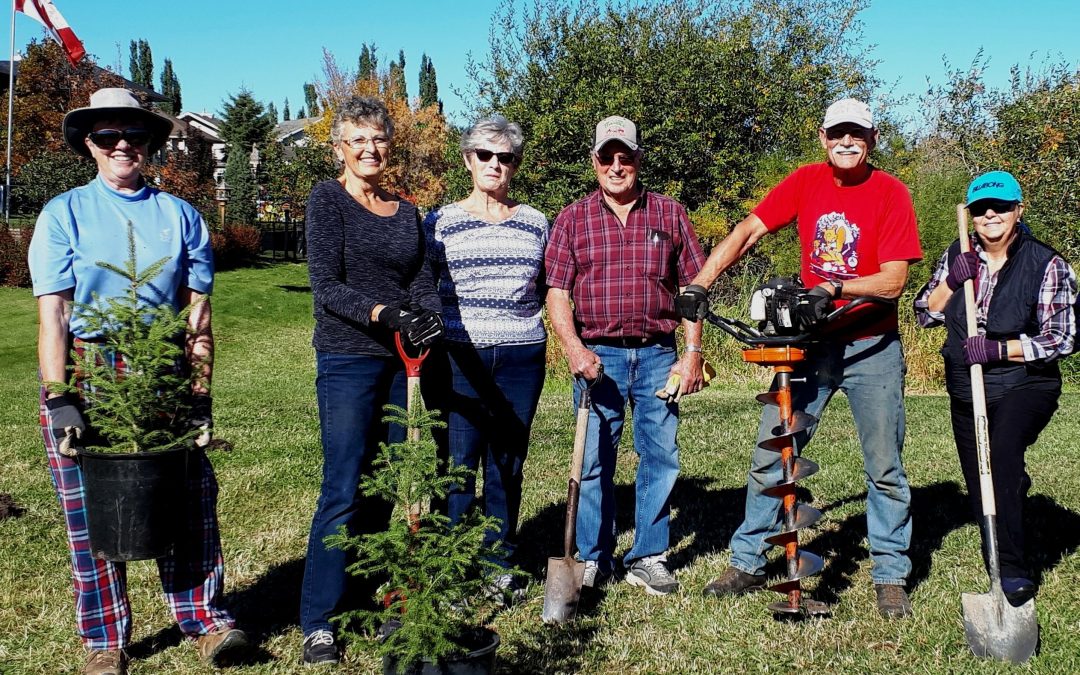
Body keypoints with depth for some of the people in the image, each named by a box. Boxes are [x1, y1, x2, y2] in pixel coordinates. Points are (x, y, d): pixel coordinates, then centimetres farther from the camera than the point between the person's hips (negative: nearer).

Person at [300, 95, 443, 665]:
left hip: (401, 361, 5)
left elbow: (421, 281, 7)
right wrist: (384, 313, -24)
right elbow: (326, 285, -11)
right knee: (344, 491, -7)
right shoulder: (327, 200, -2)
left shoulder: (406, 212, 14)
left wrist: (430, 319, -15)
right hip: (347, 360, -5)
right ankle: (317, 622, 2)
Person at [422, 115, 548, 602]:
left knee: (508, 465, 8)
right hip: (458, 358, -2)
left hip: (521, 358, 2)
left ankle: (500, 568, 20)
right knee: (458, 464, -2)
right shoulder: (441, 222, 4)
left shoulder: (534, 222, 11)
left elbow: (547, 290, 19)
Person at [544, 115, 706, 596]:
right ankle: (593, 560, 16)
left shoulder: (670, 214, 9)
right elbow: (557, 292, 1)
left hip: (658, 354, 1)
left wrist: (693, 352, 0)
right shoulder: (573, 219, 7)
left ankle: (648, 558, 17)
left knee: (661, 458, 4)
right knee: (594, 462, 3)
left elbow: (691, 288, 8)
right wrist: (573, 347, -14)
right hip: (598, 354, -1)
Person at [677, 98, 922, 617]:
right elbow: (748, 231, -4)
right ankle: (748, 564, 15)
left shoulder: (890, 192, -7)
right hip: (809, 342, 3)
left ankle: (890, 578, 19)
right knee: (768, 458, 2)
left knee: (884, 468, 5)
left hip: (871, 348, -2)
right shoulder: (805, 181, 2)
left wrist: (834, 287, -27)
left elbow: (893, 280, -12)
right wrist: (701, 282, -17)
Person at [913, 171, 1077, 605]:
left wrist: (998, 349, -21)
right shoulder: (957, 257, 3)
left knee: (1002, 455, -30)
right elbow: (925, 315, 3)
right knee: (980, 488, 10)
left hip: (1025, 386, -5)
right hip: (966, 392, 5)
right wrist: (951, 282, -14)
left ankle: (1012, 571, -24)